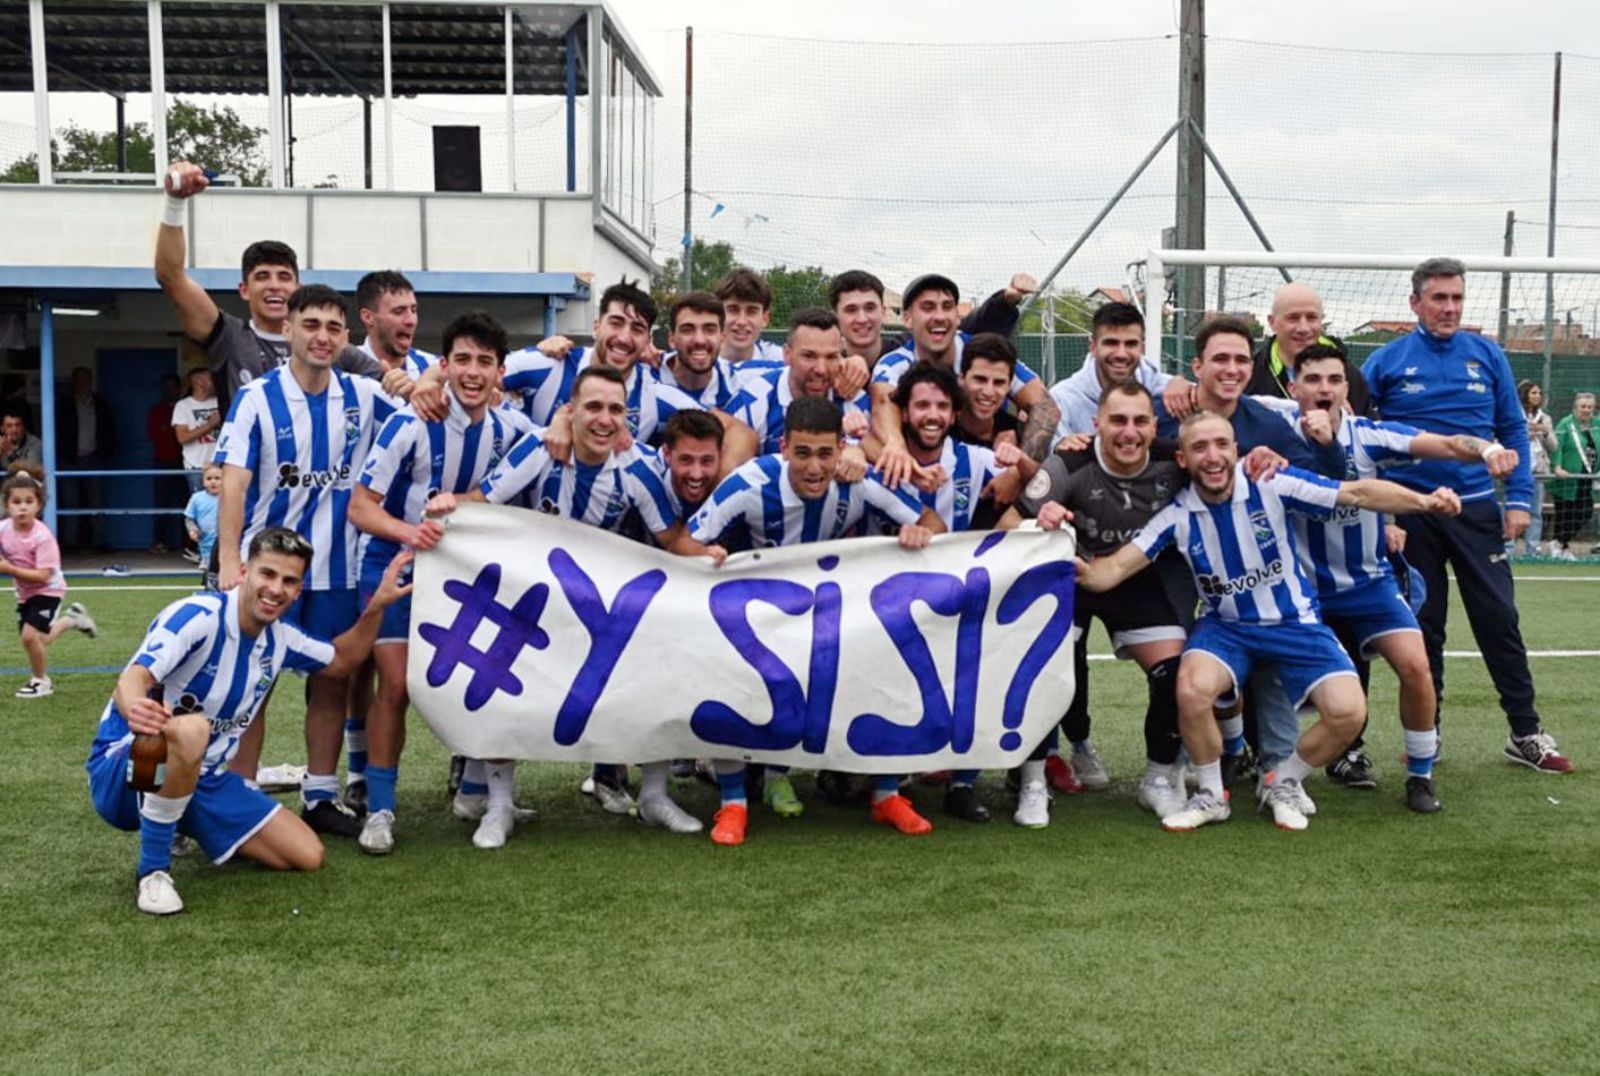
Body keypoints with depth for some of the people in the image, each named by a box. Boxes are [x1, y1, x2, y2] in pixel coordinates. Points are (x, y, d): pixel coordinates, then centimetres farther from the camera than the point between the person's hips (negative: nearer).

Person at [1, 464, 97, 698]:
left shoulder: (42, 536, -28)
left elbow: (43, 576, -29)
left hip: (48, 590, -6)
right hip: (24, 592, 6)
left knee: (30, 635, -18)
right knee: (35, 640, 13)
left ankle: (41, 681, 6)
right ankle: (70, 619, 41)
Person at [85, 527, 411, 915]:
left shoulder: (280, 639, 2)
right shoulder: (197, 616, -21)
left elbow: (342, 661, 21)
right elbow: (132, 680, -34)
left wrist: (377, 606, 5)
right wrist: (135, 710, -59)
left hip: (201, 779, 7)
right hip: (123, 771, -7)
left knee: (308, 855, 0)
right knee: (189, 729, -41)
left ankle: (182, 827, 22)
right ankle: (153, 870, -23)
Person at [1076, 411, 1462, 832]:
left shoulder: (1273, 486, -15)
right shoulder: (1176, 515, -11)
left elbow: (1358, 493, -15)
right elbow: (1116, 567, -15)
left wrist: (1425, 501, -28)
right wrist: (1082, 571, -38)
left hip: (1295, 622, 0)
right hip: (1225, 626, 0)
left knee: (1348, 711, -18)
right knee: (1192, 690, -31)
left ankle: (1283, 784, 12)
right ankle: (1211, 796, -4)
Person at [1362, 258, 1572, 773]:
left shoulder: (1488, 356, 4)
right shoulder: (1387, 360, 0)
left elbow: (1513, 429, 7)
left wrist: (1519, 498, 0)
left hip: (1476, 508, 1)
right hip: (1411, 513, -1)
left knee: (1499, 619, 1)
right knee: (1422, 626, 7)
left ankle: (1526, 733, 11)